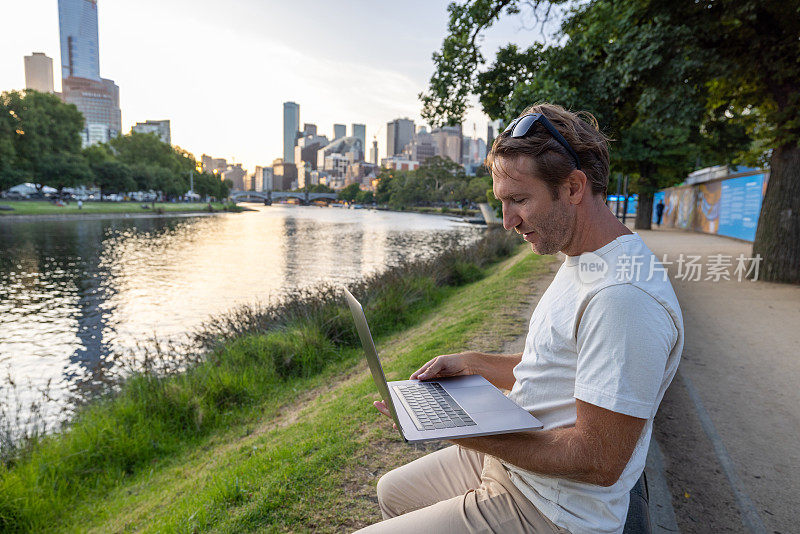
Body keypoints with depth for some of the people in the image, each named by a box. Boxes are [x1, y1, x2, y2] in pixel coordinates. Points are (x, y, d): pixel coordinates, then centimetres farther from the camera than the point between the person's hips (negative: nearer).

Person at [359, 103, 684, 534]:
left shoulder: (623, 297, -29)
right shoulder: (580, 263, 6)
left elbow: (599, 461, -27)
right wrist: (471, 363, 5)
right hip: (509, 461, 10)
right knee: (392, 492, 23)